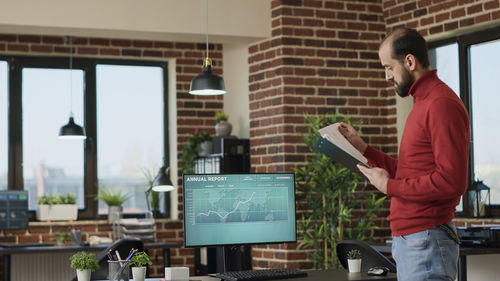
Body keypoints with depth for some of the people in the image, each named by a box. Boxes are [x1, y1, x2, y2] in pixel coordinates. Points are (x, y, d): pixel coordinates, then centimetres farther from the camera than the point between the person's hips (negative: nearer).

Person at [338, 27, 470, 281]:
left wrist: (389, 186, -13)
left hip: (425, 243, -10)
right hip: (407, 240, 10)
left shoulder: (442, 104, -15)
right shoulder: (423, 103, 18)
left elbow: (452, 182, -22)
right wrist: (364, 149, 14)